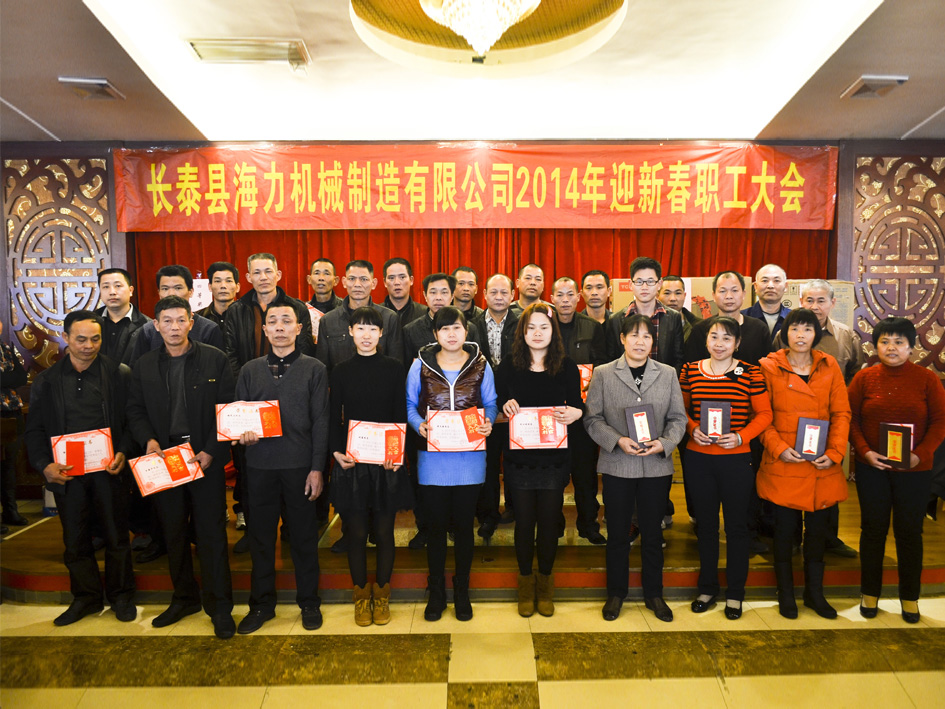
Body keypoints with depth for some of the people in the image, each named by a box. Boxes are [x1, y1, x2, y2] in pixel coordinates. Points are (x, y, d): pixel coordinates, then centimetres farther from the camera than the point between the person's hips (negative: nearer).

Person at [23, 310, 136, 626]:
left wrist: (123, 452, -15)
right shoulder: (46, 381, 6)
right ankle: (86, 597, 31)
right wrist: (45, 465, -7)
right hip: (66, 472, 2)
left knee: (116, 537, 9)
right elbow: (34, 429, 7)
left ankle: (121, 595, 26)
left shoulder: (120, 374, -1)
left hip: (108, 470, -2)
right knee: (75, 540, 13)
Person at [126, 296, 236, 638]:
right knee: (173, 533, 14)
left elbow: (229, 409, -5)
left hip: (206, 457, -3)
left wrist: (212, 451, -12)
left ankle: (220, 606, 13)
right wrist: (148, 439, -9)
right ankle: (184, 598, 32)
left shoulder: (215, 359, -2)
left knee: (211, 533, 1)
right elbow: (135, 411, 11)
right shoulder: (144, 365, 8)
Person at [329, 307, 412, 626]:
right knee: (356, 532, 7)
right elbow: (335, 418, 5)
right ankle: (361, 596, 25)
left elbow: (401, 414, 0)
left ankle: (381, 595, 25)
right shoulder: (341, 371, 4)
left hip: (387, 461, 0)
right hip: (351, 462, 1)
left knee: (384, 531, 7)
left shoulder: (393, 368, 1)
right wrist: (336, 451, -10)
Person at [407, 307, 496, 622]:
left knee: (464, 525, 10)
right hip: (432, 456, 0)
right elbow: (409, 404, 4)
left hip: (470, 457, 1)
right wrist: (419, 425, -14)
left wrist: (487, 423, -12)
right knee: (436, 525, 9)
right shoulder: (420, 365, -1)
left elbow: (490, 403, 8)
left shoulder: (480, 365, 2)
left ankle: (462, 592, 30)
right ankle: (436, 593, 28)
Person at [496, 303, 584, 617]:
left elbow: (578, 408, 4)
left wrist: (575, 413, -19)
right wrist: (505, 408, -18)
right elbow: (496, 408, 3)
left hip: (554, 458, 0)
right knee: (524, 520, 9)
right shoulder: (507, 367, 0)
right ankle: (525, 582, 31)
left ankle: (545, 581, 32)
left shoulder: (567, 367, 0)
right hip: (519, 457, 0)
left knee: (550, 520, 9)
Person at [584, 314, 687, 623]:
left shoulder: (668, 374, 6)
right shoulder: (603, 374, 0)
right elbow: (593, 418, -3)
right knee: (618, 532, 9)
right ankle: (616, 593, 27)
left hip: (656, 465, 2)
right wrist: (618, 440, -17)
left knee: (652, 533, 13)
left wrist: (664, 442, -13)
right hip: (617, 465, -1)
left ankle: (653, 594, 31)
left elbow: (678, 418, 4)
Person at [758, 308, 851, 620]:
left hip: (822, 467, 3)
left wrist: (834, 452, -7)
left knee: (817, 530, 13)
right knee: (785, 530, 7)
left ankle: (814, 592, 32)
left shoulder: (830, 367, 5)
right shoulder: (769, 367, -3)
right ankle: (785, 594, 25)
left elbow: (842, 413, 4)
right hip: (783, 466, -2)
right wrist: (779, 448, -14)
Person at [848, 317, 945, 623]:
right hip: (872, 468, 1)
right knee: (873, 529, 9)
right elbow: (850, 419, 0)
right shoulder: (864, 378, 0)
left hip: (914, 469, 0)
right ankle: (870, 593, 24)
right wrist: (865, 451, -13)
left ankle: (909, 596, 27)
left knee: (910, 532, 9)